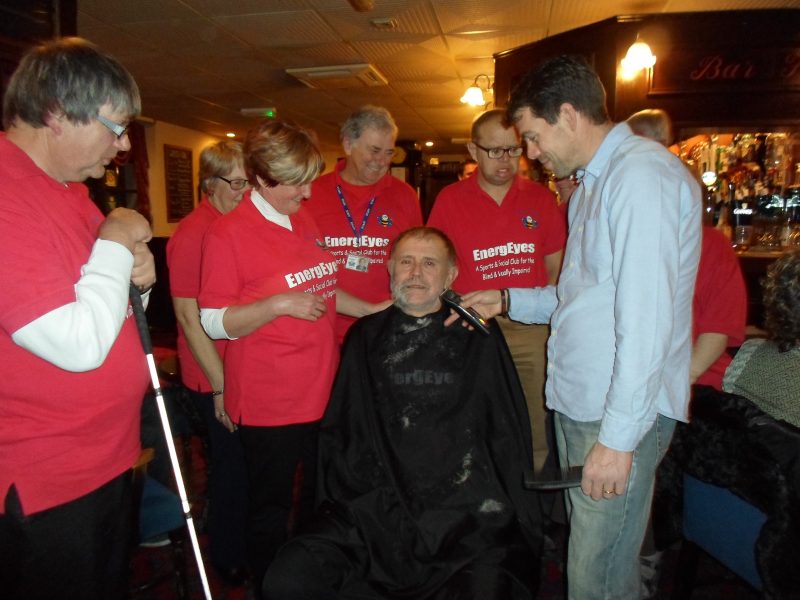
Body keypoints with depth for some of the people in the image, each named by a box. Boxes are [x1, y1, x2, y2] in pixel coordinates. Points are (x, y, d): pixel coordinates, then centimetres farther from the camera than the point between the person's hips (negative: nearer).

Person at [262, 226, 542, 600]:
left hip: (467, 517, -1)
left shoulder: (478, 338, 8)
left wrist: (509, 511, 1)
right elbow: (338, 432, 14)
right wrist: (343, 506, 3)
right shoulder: (365, 337, 13)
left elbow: (509, 435, 9)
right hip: (374, 514, 2)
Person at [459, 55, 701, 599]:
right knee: (587, 556, 19)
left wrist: (618, 438, -20)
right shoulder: (593, 183, 18)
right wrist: (509, 301, 15)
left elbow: (646, 317, -22)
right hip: (578, 403, 9)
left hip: (622, 413, -9)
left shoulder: (643, 173, -15)